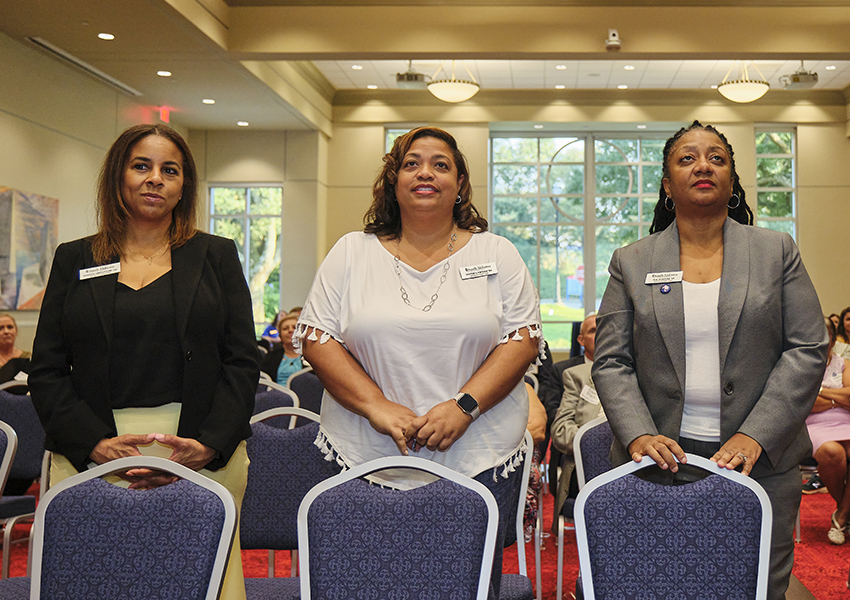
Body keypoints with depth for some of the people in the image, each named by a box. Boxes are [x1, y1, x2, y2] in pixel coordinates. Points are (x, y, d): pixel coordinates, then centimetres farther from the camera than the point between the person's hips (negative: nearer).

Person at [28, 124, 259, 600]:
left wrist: (209, 444, -11)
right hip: (90, 455, 1)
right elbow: (47, 371, 6)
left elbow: (242, 363, 4)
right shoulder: (74, 260, 12)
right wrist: (95, 443, -9)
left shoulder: (217, 256, 10)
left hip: (206, 454, 0)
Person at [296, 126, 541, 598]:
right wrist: (376, 407, -11)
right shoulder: (353, 253, 8)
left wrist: (464, 405, -13)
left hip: (479, 463, 0)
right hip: (366, 461, 0)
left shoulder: (497, 254, 7)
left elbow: (524, 338, 1)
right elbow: (315, 338, 2)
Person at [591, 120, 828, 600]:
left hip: (761, 465, 0)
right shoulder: (631, 263, 6)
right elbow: (611, 363, 2)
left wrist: (755, 438, -11)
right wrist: (638, 435, -14)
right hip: (658, 466, 0)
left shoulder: (778, 251, 6)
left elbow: (807, 350, 0)